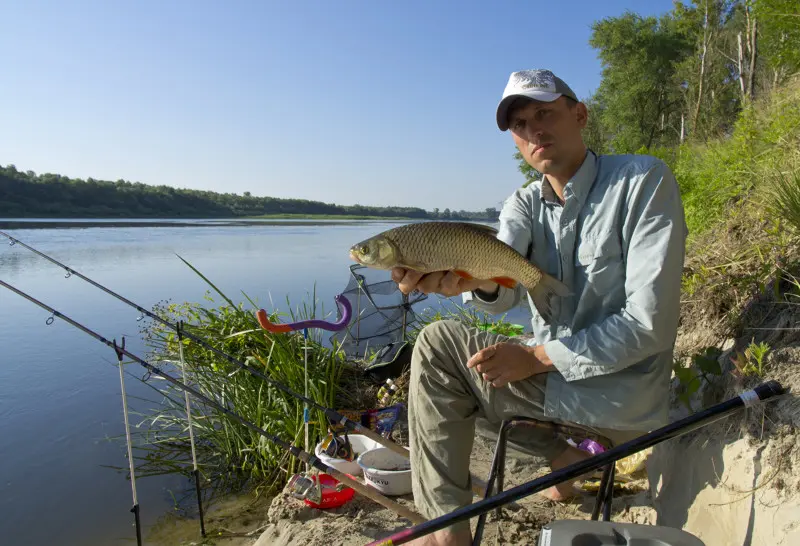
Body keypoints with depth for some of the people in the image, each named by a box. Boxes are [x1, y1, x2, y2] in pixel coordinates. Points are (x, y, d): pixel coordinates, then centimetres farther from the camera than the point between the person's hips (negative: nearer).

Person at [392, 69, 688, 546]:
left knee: (439, 344, -11)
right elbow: (505, 287, -18)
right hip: (551, 368, 7)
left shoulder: (644, 180, -14)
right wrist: (477, 279, -41)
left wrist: (538, 357, -20)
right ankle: (564, 453, 16)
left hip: (620, 393, -7)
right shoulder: (525, 204, 4)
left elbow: (649, 324, -19)